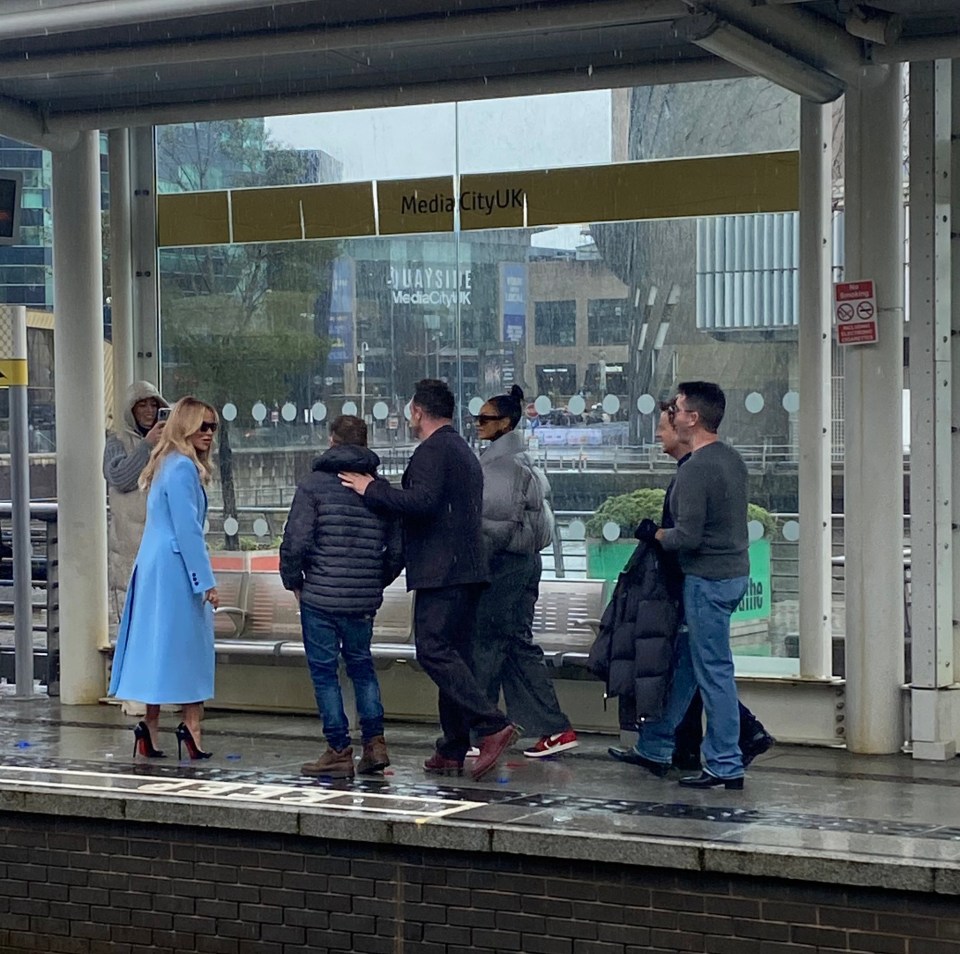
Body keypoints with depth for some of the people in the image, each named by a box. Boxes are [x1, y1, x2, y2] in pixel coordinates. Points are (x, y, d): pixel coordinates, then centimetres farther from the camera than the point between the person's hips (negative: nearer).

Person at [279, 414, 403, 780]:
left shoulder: (313, 484, -7)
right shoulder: (381, 488, 5)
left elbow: (295, 542, -13)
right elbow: (397, 548, 5)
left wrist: (292, 581, 3)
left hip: (320, 596, -4)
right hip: (364, 599, 4)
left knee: (324, 670, 5)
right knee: (361, 663, 20)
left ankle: (339, 752, 5)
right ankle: (374, 743, 11)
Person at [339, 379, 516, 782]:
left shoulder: (432, 451, -9)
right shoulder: (464, 452, 23)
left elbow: (423, 502, -23)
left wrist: (373, 490, -13)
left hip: (440, 571, -10)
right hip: (467, 570, 10)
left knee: (433, 649, -12)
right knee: (454, 654, 10)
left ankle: (492, 726, -21)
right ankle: (453, 751, 10)